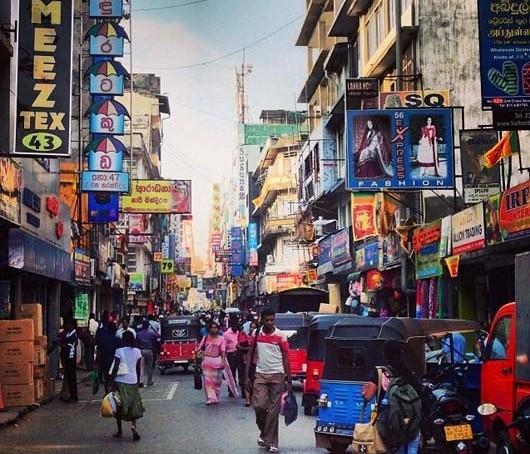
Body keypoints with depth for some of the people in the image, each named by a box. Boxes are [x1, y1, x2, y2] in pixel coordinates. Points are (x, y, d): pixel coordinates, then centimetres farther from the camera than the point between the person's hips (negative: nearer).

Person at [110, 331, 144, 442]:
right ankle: (133, 425, -14)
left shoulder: (119, 351, -9)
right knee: (134, 407, 9)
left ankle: (119, 431, 16)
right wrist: (138, 381, 17)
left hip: (120, 382, -2)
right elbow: (138, 369, 6)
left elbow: (115, 368, -12)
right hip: (133, 382, 2)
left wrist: (112, 381, -5)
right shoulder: (137, 351, 0)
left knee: (119, 407, 11)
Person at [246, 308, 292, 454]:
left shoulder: (281, 336, -3)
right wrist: (246, 376, 3)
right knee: (259, 405, -7)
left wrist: (289, 380, -2)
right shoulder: (256, 334, 2)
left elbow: (286, 358, 1)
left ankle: (271, 442, 7)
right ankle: (264, 431, 21)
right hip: (260, 375, 1)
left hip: (277, 375, -1)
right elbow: (250, 355, 8)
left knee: (274, 410, 0)